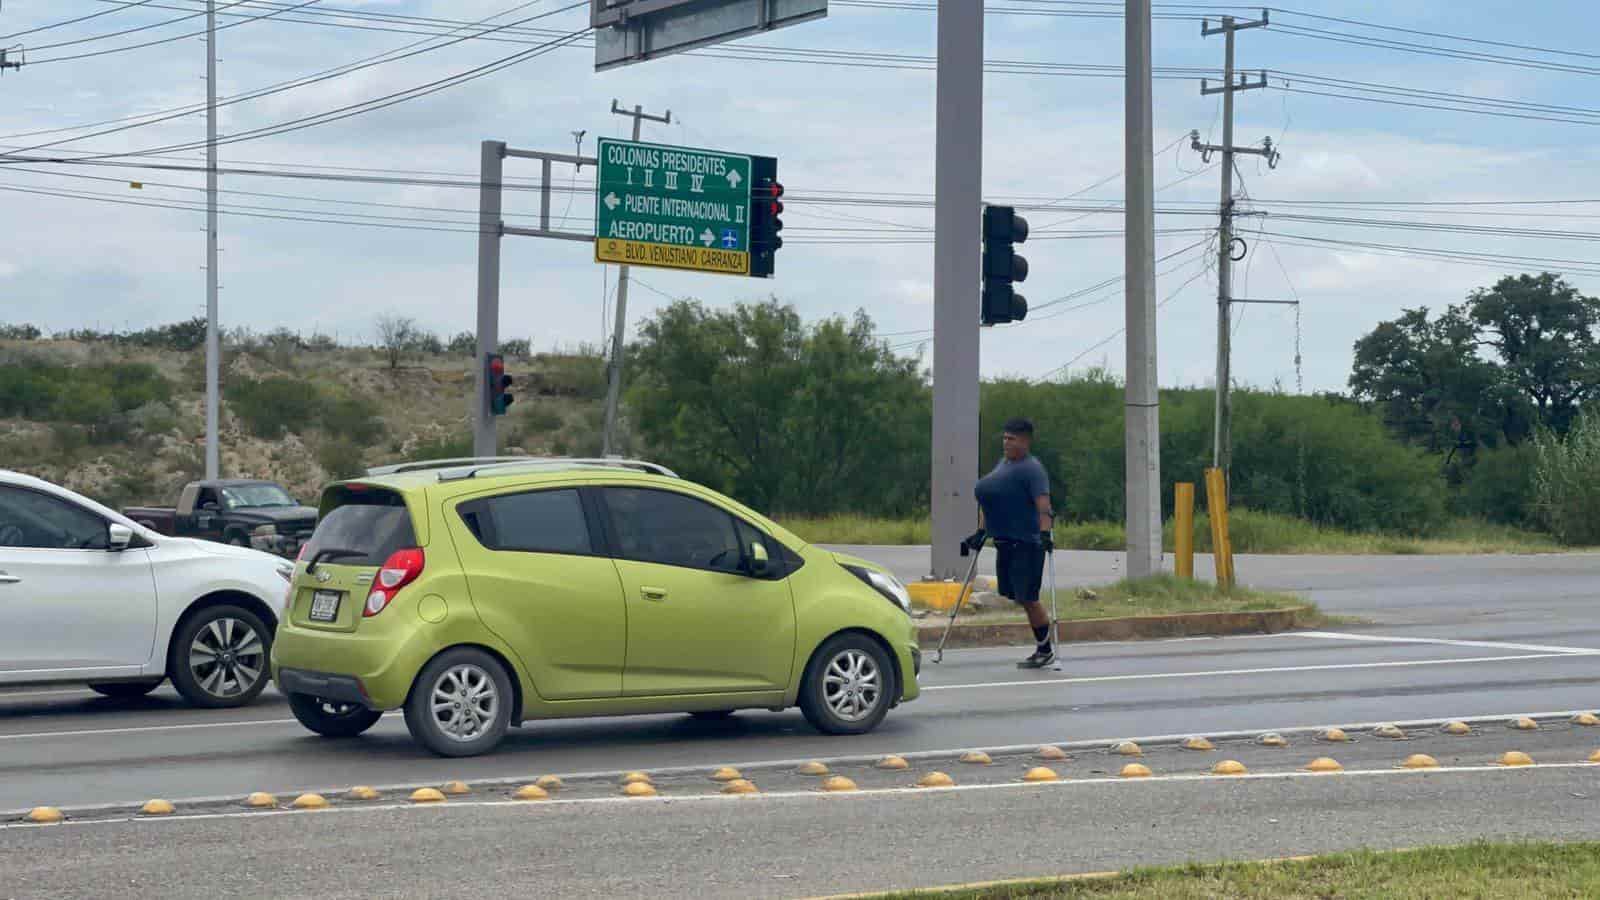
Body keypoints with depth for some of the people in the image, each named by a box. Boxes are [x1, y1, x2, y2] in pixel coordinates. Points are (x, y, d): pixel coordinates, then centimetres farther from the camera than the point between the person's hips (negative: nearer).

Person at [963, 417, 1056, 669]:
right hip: (1005, 542, 9)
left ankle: (1046, 650, 4)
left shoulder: (1031, 468, -11)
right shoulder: (1002, 464, 17)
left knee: (1026, 597, -8)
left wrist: (1044, 534, -32)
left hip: (1026, 543, -9)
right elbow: (987, 501, 24)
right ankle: (1043, 642, 20)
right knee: (1014, 596, 10)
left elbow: (1043, 504, -22)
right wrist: (981, 531, 20)